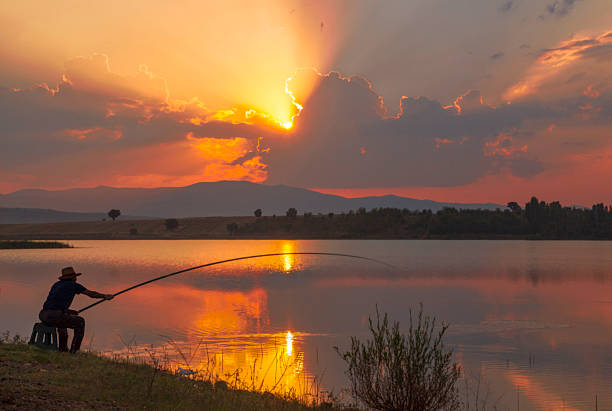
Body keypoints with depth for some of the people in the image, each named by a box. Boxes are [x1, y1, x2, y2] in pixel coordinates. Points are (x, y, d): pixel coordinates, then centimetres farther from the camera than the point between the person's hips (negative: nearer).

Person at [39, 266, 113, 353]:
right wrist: (105, 296, 34)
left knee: (63, 321, 38)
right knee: (80, 322, 14)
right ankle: (74, 351, 12)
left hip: (43, 315, 7)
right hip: (56, 316, -7)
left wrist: (69, 311, 40)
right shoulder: (74, 285, 8)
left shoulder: (56, 285, 27)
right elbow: (92, 294, 17)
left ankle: (63, 349, 36)